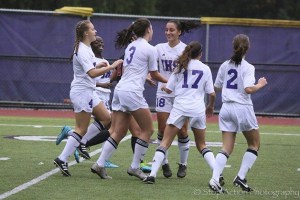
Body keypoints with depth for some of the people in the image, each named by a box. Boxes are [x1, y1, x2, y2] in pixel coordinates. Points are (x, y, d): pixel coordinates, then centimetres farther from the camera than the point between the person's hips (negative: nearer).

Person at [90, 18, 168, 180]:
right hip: (132, 92, -8)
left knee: (118, 132, 7)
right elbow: (154, 75, 3)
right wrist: (168, 81, 21)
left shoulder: (130, 46, 16)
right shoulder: (150, 49, -5)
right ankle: (134, 167, 2)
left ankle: (99, 164, -2)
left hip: (120, 89, 8)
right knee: (147, 130, 4)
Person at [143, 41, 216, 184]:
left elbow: (169, 90, 9)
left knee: (165, 143, -1)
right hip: (198, 108, 1)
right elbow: (212, 93, 7)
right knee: (201, 145, 15)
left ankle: (152, 174, -15)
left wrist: (163, 88, 32)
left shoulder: (181, 66, 8)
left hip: (180, 107, -1)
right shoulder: (205, 69, 9)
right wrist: (210, 107, 27)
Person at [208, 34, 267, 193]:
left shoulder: (225, 65, 7)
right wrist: (260, 85, -4)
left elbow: (216, 87, 16)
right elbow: (248, 89, -21)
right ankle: (241, 177, 3)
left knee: (226, 148, 4)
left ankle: (214, 179, -15)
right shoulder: (248, 68, -9)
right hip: (243, 108, -5)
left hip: (226, 108, 5)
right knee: (254, 145, 15)